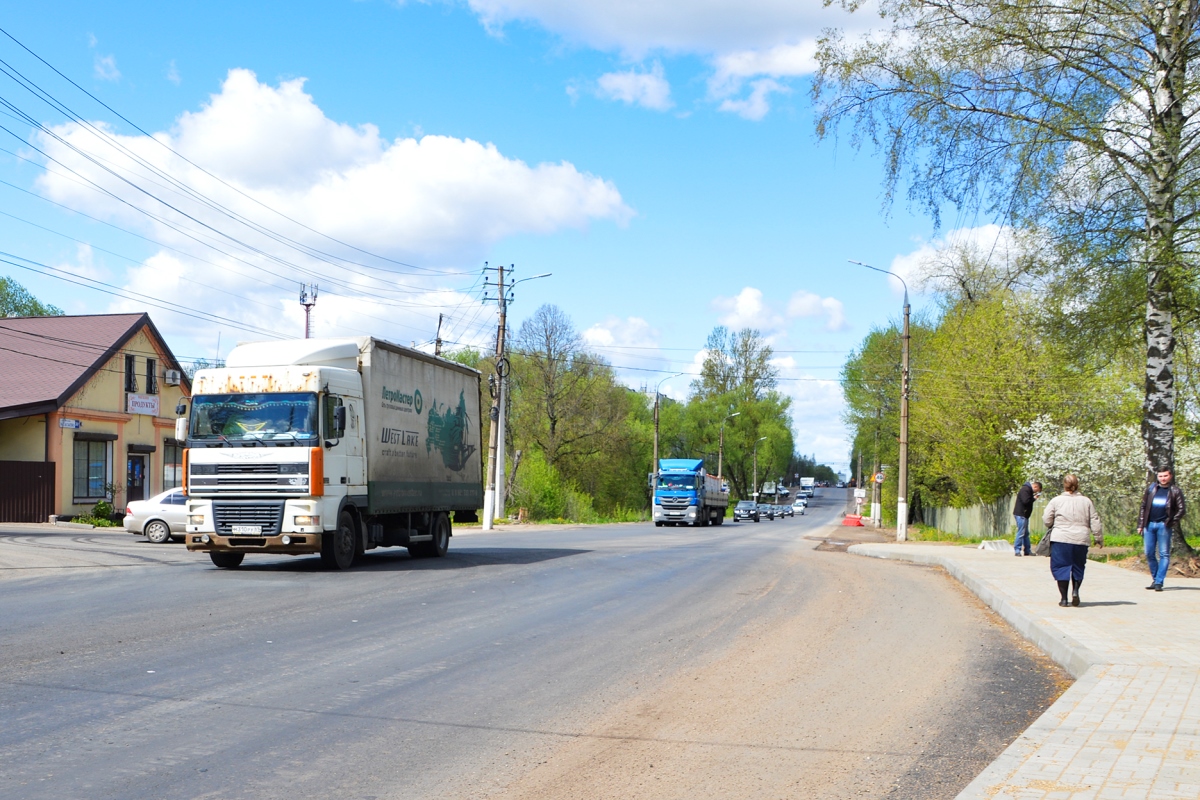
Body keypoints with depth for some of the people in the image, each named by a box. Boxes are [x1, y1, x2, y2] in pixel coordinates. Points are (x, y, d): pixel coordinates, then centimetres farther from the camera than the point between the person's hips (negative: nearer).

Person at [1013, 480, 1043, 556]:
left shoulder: (1028, 490, 18)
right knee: (1021, 533, -10)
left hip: (1024, 515, 11)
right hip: (1021, 514, -11)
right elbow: (1025, 501, -25)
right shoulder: (1025, 489, -15)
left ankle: (1027, 550, 20)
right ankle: (1017, 550, -9)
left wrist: (1034, 497, 2)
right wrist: (1034, 498, -12)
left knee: (1026, 533, 14)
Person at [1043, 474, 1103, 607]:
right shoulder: (1087, 501, 4)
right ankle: (1075, 590, -2)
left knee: (1061, 567, 5)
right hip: (1080, 540, 2)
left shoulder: (1056, 501, -2)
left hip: (1060, 540, -2)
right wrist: (1099, 539, 16)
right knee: (1078, 567, 19)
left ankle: (1064, 598, 1)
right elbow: (1095, 523, 6)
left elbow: (1046, 520, 0)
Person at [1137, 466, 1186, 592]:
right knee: (1149, 554, 6)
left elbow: (1182, 509, 1)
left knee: (1164, 554, -3)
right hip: (1149, 525, 4)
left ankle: (1159, 582, -3)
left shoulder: (1175, 491, 3)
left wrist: (1172, 523, -9)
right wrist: (1140, 524, 7)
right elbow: (1143, 507, 12)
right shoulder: (1151, 488, 11)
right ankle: (1154, 579, 17)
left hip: (1164, 525, -3)